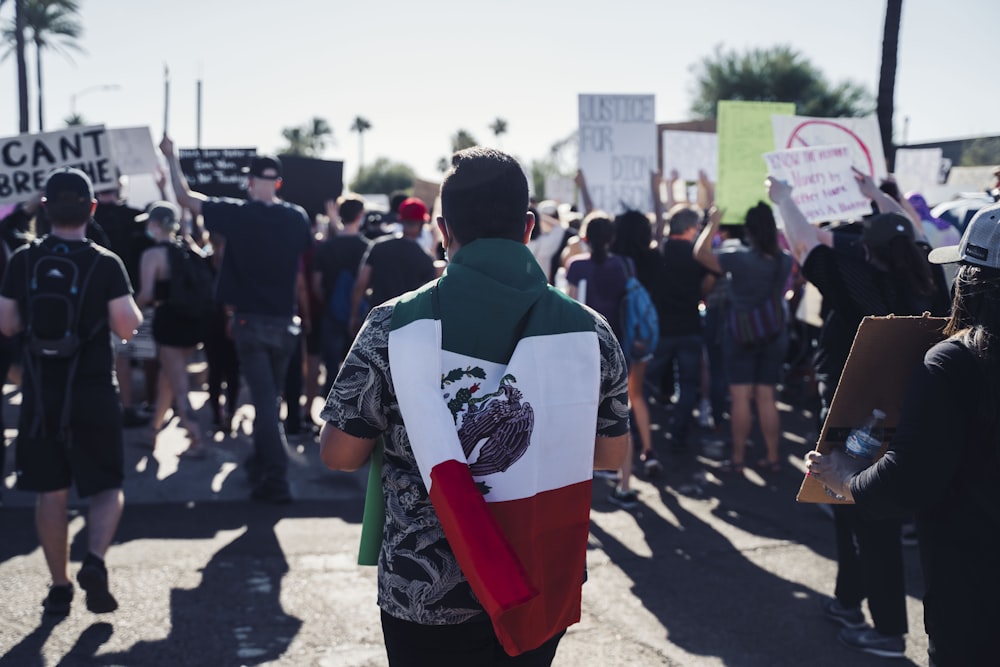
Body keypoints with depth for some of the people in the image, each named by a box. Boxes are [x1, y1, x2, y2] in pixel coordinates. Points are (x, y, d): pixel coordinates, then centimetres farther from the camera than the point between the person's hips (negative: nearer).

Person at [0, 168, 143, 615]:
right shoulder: (106, 264, -9)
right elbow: (127, 327, -11)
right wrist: (132, 306, 9)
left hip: (40, 395, 2)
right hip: (93, 394, -2)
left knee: (51, 492, 12)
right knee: (107, 487, 9)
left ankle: (59, 587, 17)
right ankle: (95, 561, -14)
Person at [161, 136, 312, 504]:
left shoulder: (237, 214, -10)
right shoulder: (297, 217, 0)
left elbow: (185, 198, -3)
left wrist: (171, 156, 11)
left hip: (250, 321, -4)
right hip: (284, 322, 4)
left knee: (264, 400, -5)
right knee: (271, 396, 19)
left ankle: (276, 480, -10)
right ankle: (261, 464, 33)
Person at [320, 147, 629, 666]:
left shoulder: (395, 327, -13)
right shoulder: (588, 331, -7)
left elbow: (339, 454, -7)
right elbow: (611, 454, 4)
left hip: (423, 597, -2)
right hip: (542, 594, 2)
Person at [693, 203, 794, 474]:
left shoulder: (738, 258, -17)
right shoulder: (785, 260, -4)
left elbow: (700, 253, -6)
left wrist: (713, 223, 3)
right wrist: (774, 230, 15)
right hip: (775, 335, 4)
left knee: (740, 397, -1)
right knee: (767, 397, 10)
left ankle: (738, 459, 2)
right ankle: (772, 457, 12)